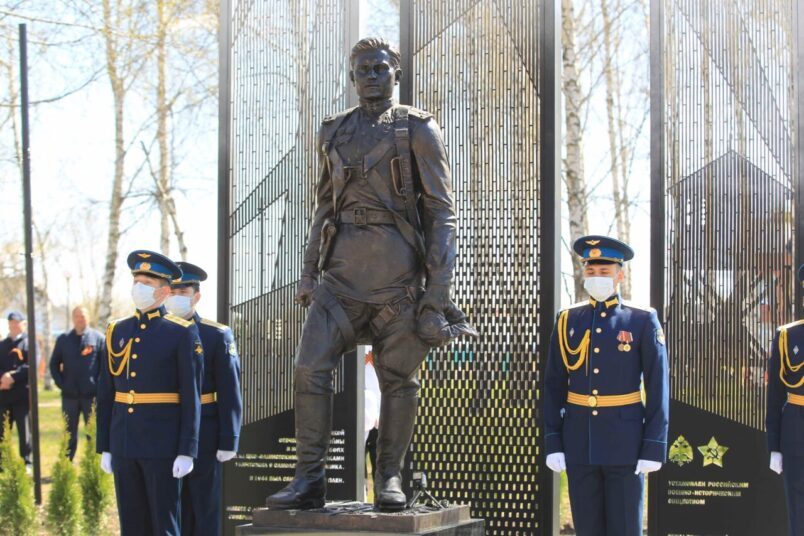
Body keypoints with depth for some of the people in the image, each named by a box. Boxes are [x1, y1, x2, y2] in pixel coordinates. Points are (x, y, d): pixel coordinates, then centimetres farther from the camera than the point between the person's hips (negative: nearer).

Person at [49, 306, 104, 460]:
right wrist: (61, 383, 0)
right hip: (69, 395, 2)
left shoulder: (98, 338, 1)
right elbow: (54, 363, 12)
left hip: (91, 394, -2)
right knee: (69, 434, 8)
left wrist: (98, 385, -7)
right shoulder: (63, 339, 8)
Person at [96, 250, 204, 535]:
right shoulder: (117, 332, 9)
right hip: (123, 445, 5)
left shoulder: (182, 334, -5)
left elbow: (192, 397, -8)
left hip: (163, 445, -5)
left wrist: (187, 451, -13)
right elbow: (105, 395, 12)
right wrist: (105, 447, 9)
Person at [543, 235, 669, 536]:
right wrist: (553, 443, -1)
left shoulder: (643, 321, -3)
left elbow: (658, 388, -5)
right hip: (580, 440, 3)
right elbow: (554, 387, 6)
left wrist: (654, 449, -10)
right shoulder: (568, 321, 5)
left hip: (625, 441, -3)